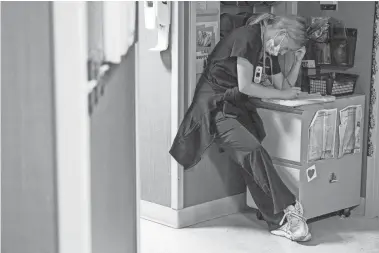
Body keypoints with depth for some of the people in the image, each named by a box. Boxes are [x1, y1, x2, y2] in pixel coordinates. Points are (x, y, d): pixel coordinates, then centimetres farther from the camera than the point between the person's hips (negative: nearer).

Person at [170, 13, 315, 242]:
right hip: (215, 105, -8)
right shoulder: (248, 37, -14)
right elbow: (245, 86, -18)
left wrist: (298, 60, 3)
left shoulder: (269, 50, 12)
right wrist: (282, 94, -8)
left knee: (253, 165, -8)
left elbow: (284, 85, 15)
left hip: (237, 107, 8)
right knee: (253, 151, -25)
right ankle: (289, 208, -21)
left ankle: (279, 222, -12)